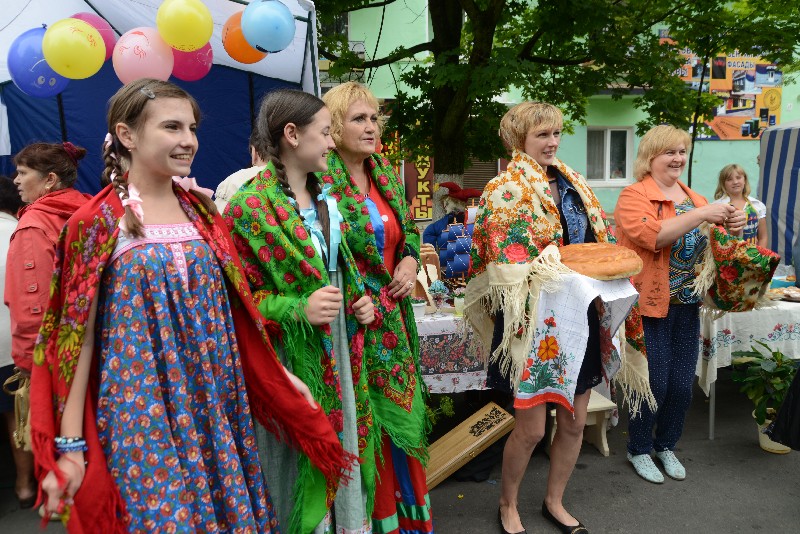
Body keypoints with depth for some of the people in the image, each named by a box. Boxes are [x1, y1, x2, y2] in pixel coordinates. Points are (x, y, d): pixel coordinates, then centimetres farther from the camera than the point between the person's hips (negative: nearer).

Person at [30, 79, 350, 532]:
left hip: (216, 403, 5)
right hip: (141, 409, -4)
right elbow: (78, 336, -7)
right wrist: (70, 445, -8)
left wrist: (284, 375, 8)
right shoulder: (98, 222, -9)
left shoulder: (201, 210, 5)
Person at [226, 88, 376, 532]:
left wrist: (360, 300, 4)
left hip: (336, 348, 7)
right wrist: (299, 310, -25)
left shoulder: (324, 199, 9)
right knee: (300, 459, 8)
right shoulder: (249, 206, -14)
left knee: (340, 450, 17)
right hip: (287, 357, -7)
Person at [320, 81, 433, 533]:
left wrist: (411, 260, 0)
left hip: (392, 318, 7)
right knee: (362, 425, 5)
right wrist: (358, 302, -19)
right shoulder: (321, 182, -14)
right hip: (349, 321, -7)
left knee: (399, 416, 18)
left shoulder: (387, 176, 9)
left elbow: (411, 230, 19)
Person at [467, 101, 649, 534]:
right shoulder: (506, 189, -9)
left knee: (575, 421, 14)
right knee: (531, 427, 2)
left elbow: (600, 240, 17)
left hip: (579, 317, 7)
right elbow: (504, 266, -14)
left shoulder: (571, 183, 12)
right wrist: (546, 269, -25)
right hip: (535, 321, -6)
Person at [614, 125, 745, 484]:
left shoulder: (692, 197, 13)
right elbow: (650, 235, -26)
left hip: (687, 304, 7)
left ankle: (666, 446, 33)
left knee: (682, 383, 13)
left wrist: (730, 227, -2)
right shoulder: (634, 195, -9)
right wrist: (701, 214, -24)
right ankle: (639, 450, 23)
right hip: (650, 303, -6)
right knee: (654, 382, 2)